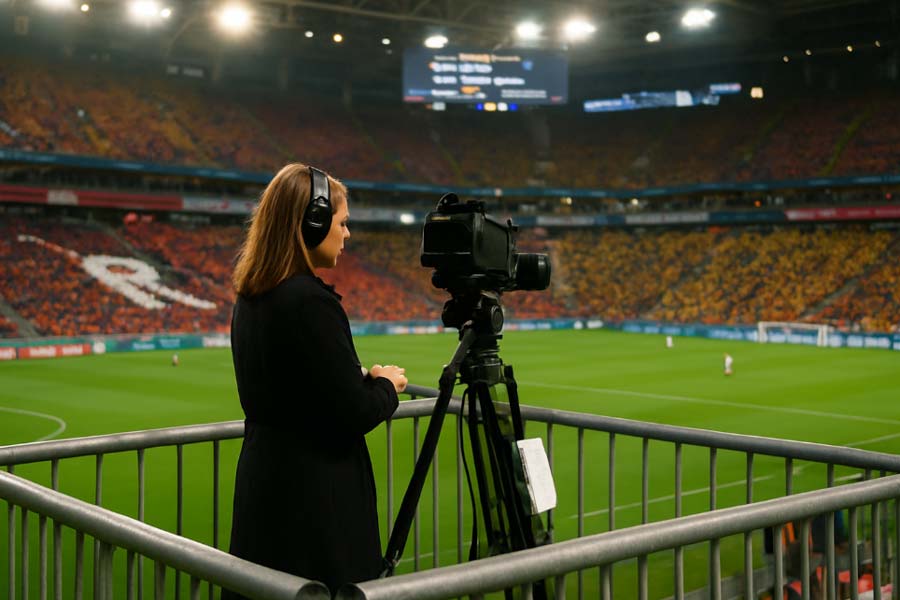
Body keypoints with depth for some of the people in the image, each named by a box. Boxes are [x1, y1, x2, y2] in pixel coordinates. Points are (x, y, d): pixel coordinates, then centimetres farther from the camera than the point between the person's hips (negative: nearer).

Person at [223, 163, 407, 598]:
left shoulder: (251, 298, 7)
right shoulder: (310, 301, -20)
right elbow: (352, 415, -18)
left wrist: (363, 380, 9)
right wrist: (386, 385, 1)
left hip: (261, 487, 9)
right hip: (315, 497, -9)